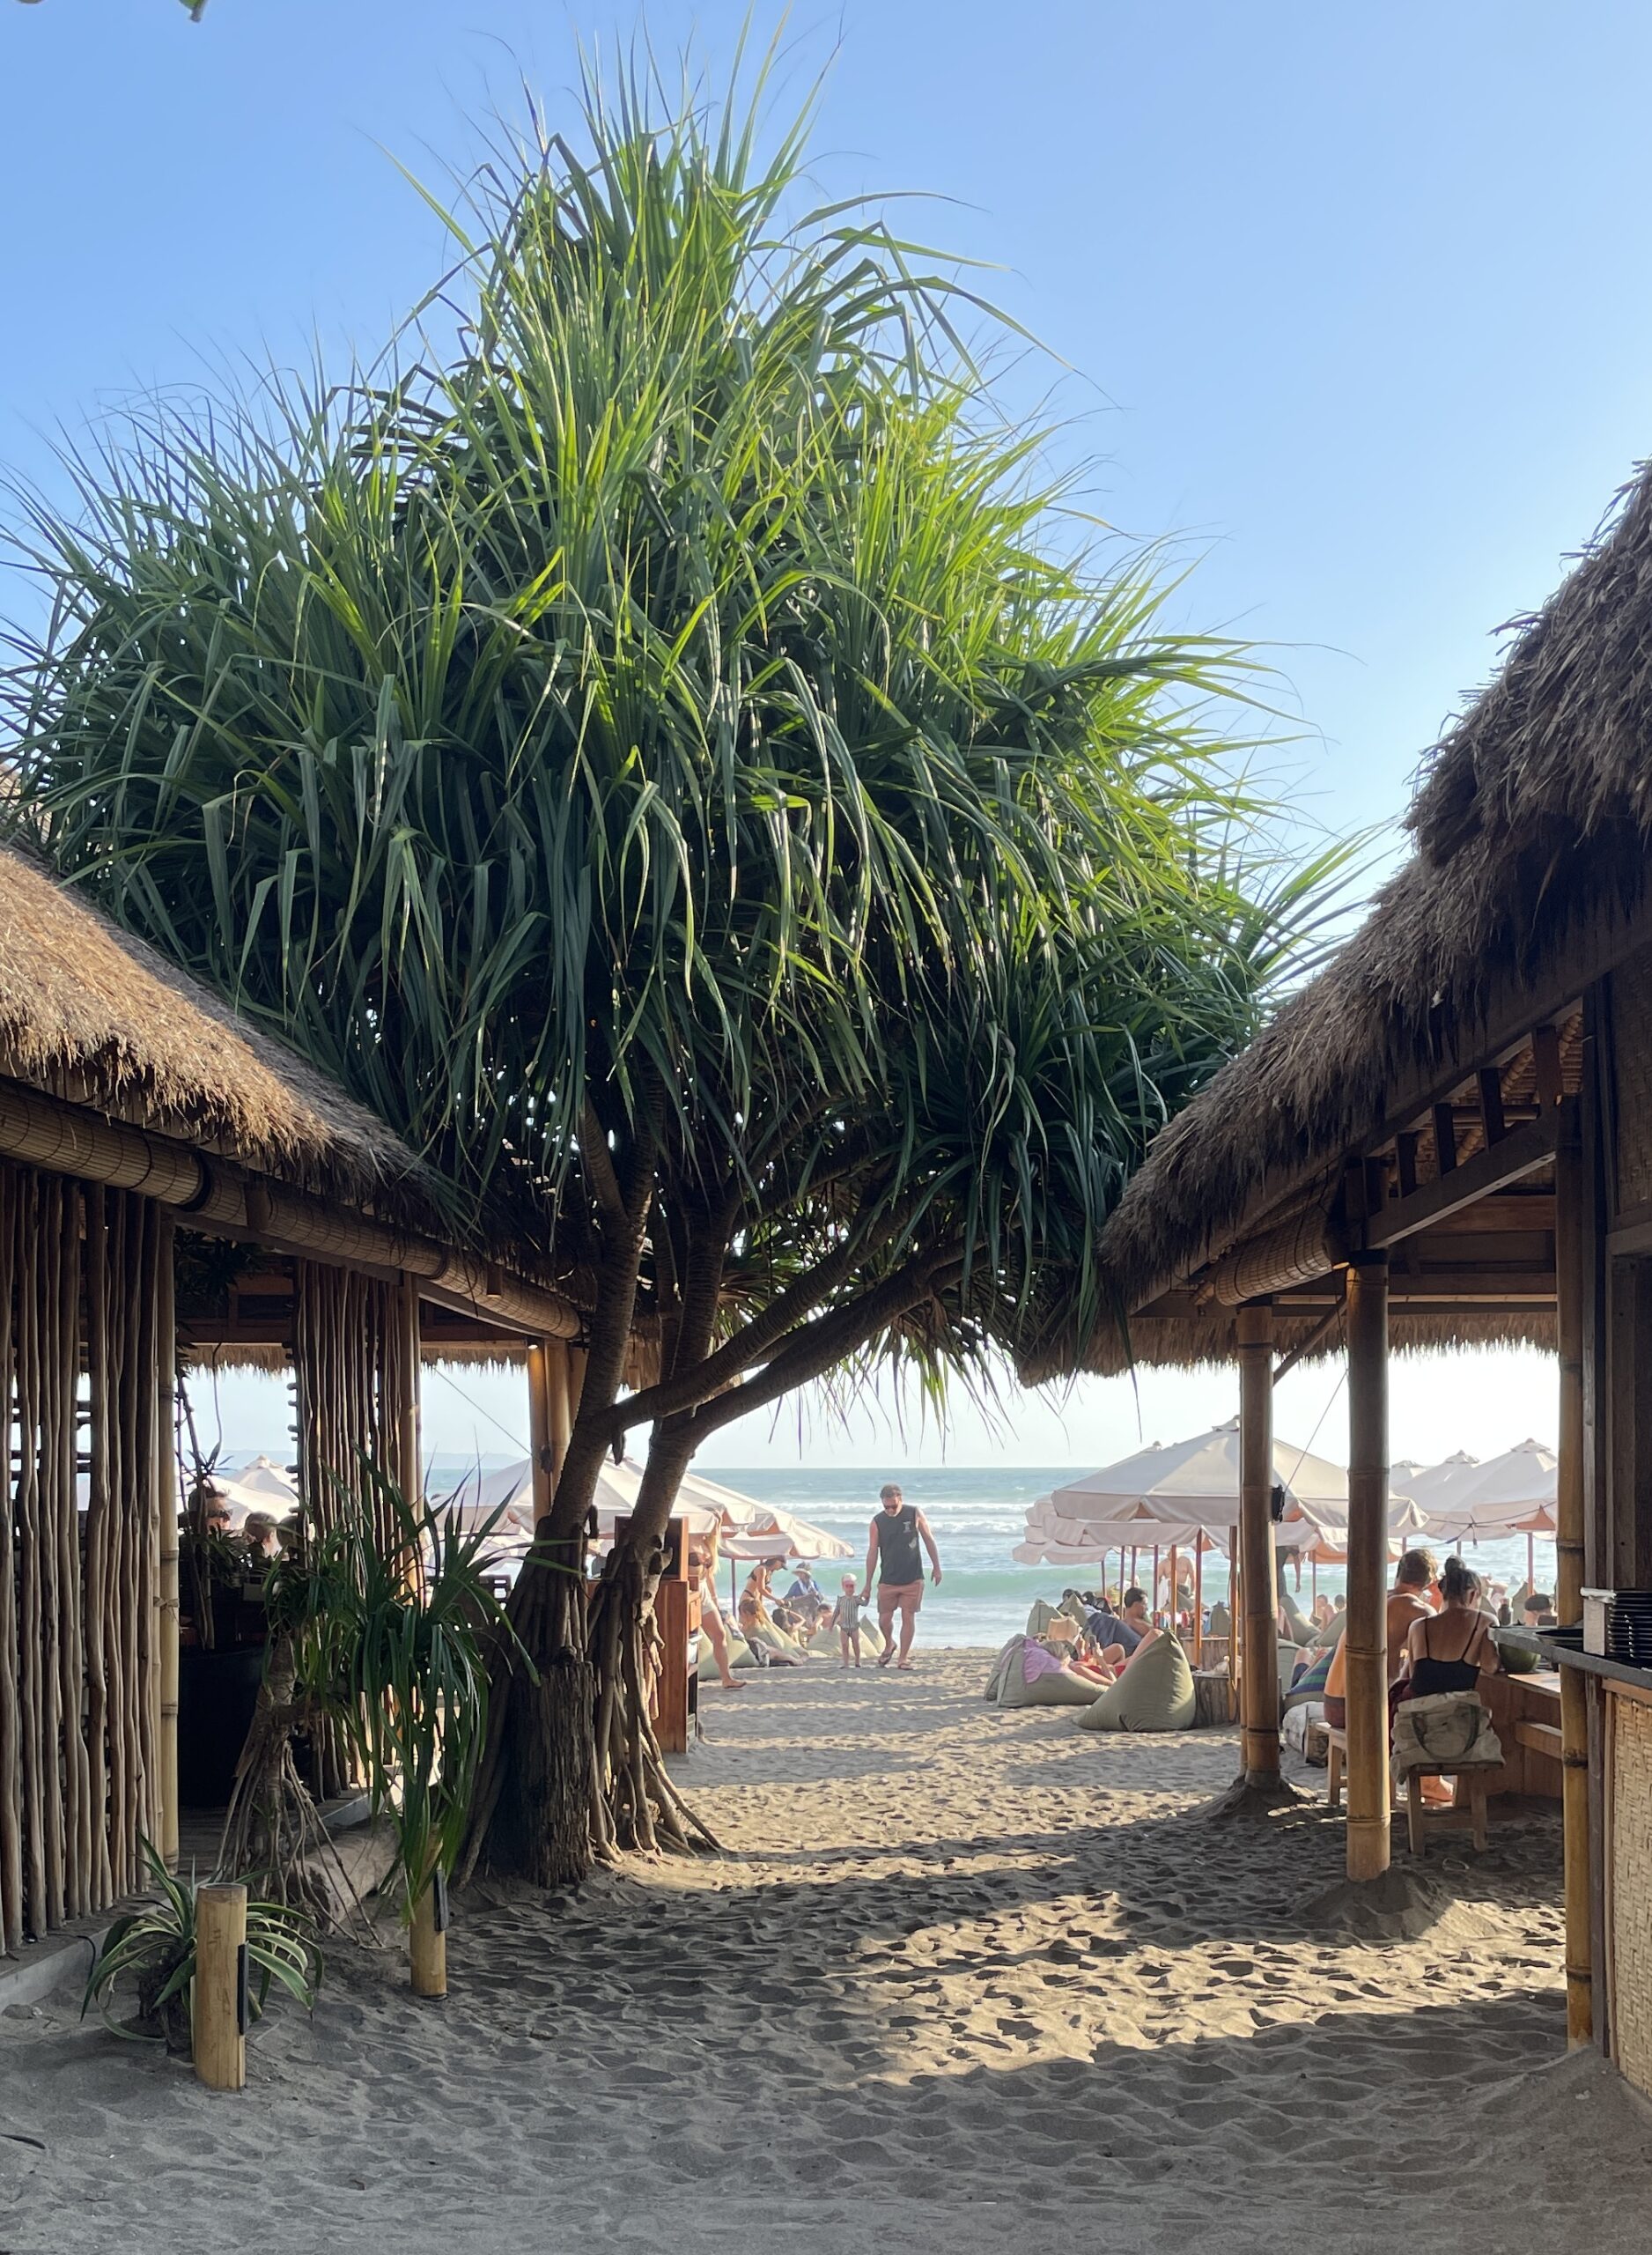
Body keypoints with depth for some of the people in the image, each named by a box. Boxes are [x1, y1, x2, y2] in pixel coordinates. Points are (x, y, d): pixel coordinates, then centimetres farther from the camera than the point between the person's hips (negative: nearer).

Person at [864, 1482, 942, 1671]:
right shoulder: (877, 1522, -3)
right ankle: (888, 1646, 31)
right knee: (884, 1619, 2)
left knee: (908, 1617, -1)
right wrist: (868, 1584, 0)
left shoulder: (914, 1514, -3)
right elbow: (872, 1552, 0)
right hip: (887, 1581, 1)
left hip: (913, 1579, -1)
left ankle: (903, 1658, 8)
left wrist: (936, 1567, 4)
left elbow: (929, 1540, 5)